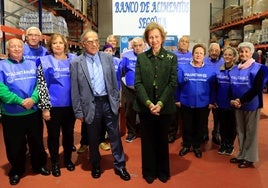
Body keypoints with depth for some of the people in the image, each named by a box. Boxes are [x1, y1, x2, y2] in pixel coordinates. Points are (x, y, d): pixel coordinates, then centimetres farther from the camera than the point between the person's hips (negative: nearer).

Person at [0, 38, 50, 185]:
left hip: (33, 112, 3)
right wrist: (20, 101, -19)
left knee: (37, 142, 14)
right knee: (15, 145, 10)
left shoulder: (31, 64, 8)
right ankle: (16, 171, 30)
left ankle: (39, 165, 34)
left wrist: (33, 98, -17)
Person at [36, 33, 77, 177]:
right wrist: (44, 107, -9)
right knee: (53, 135, 9)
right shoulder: (45, 61, -3)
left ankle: (68, 159, 34)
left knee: (68, 133, 14)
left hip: (70, 105, 2)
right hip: (53, 106, -2)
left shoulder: (73, 59, 4)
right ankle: (55, 163, 27)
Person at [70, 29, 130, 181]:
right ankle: (96, 166, 34)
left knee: (115, 136, 9)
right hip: (91, 105, -1)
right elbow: (75, 90, -3)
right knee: (93, 139, 13)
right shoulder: (76, 63, -4)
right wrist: (79, 111, -3)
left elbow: (114, 81, 8)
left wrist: (117, 101, 6)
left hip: (108, 102, 2)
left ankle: (120, 166, 25)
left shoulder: (108, 57, 4)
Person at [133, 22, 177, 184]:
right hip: (145, 107, 1)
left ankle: (163, 172, 29)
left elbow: (173, 83, -5)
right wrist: (148, 103, -15)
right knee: (147, 140, 11)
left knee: (162, 140, 12)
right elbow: (138, 83, -3)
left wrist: (160, 103, -15)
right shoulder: (141, 57, 4)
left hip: (164, 107, -1)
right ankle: (149, 172, 27)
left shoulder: (171, 57, 1)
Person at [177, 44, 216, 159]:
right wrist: (177, 99, -4)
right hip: (186, 103, 0)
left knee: (200, 126, 14)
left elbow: (213, 88, 0)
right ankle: (186, 145, 29)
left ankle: (197, 146, 31)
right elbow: (178, 85, -4)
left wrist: (212, 102, -2)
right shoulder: (183, 68, -5)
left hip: (203, 104, 1)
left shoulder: (210, 70, -3)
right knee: (187, 126, 12)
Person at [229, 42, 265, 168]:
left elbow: (257, 89, -15)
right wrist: (232, 100, -9)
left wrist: (241, 100, -19)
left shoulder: (257, 68, -8)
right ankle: (241, 155, 27)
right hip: (238, 105, 5)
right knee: (240, 131, 13)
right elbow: (231, 87, 10)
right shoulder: (235, 69, 8)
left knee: (250, 132, 4)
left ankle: (249, 158, 16)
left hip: (251, 105, -5)